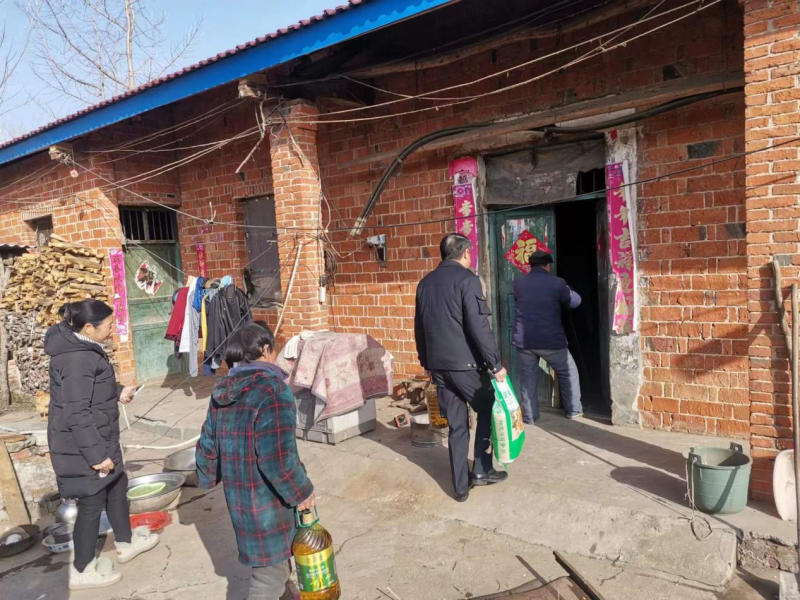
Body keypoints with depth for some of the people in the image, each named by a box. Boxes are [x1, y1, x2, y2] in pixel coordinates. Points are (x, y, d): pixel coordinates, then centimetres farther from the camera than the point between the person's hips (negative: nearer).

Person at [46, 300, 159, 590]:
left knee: (117, 485, 22)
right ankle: (82, 570, 24)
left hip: (97, 439, 10)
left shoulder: (82, 348, 6)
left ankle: (126, 542, 42)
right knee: (92, 502, 5)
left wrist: (118, 392, 8)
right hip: (83, 447, -10)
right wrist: (96, 454, -25)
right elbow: (76, 413, -28)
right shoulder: (77, 359, -27)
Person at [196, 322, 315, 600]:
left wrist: (207, 478, 30)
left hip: (238, 496, 8)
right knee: (269, 575, 7)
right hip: (267, 501, -8)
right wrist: (301, 492, -14)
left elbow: (208, 445, 13)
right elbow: (278, 458, -28)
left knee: (276, 561, 29)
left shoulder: (222, 393, 3)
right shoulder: (273, 391, -23)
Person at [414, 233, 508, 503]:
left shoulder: (425, 283, 10)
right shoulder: (467, 279, -11)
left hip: (439, 365, 6)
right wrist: (495, 364, -11)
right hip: (466, 364, -6)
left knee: (457, 425, 13)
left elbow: (419, 327, 16)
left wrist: (426, 362, 24)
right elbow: (479, 327, -17)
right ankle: (481, 470, 20)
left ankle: (460, 485, 18)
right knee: (488, 411, 17)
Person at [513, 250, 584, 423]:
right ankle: (574, 410, 24)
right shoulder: (557, 283, -5)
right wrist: (566, 291, 27)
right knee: (568, 372, 18)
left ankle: (529, 416, 15)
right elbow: (575, 301, 8)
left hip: (523, 340, 2)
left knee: (528, 379, 12)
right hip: (551, 340, -2)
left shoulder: (518, 283, 2)